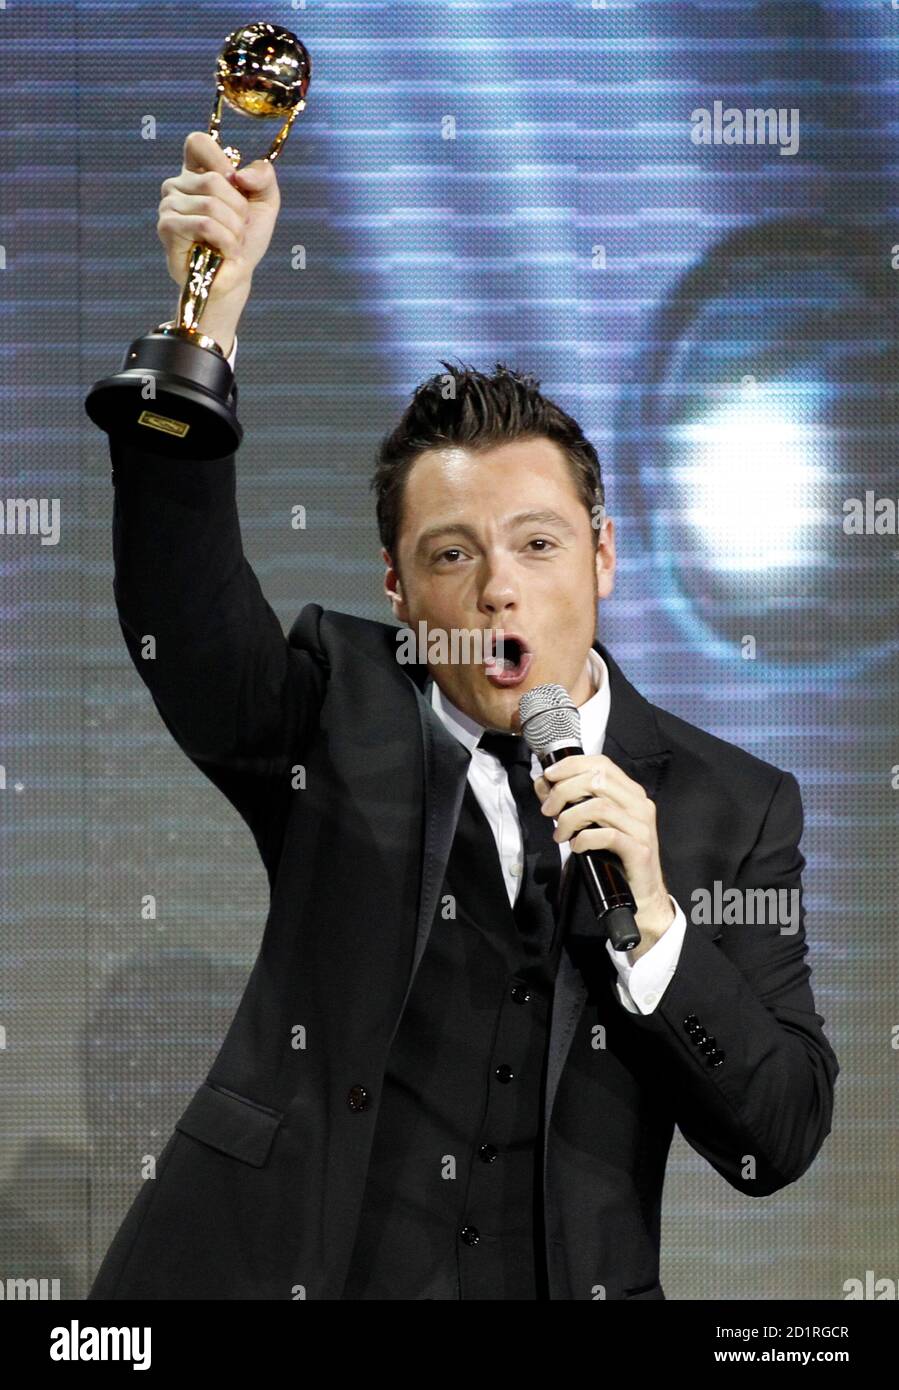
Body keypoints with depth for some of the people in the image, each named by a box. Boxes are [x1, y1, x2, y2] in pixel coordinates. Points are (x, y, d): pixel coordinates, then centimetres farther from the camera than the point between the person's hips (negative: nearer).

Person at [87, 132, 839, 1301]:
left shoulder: (733, 807, 4)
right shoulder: (337, 712, 4)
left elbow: (779, 1142, 0)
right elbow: (181, 610, -16)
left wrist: (653, 926, -14)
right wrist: (207, 312, -25)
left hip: (570, 1278, 1)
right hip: (276, 1271, 0)